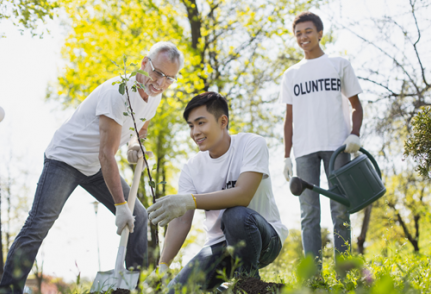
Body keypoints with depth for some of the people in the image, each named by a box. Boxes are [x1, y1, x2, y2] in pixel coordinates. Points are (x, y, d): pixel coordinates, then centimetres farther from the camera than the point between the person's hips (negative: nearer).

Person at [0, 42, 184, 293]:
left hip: (95, 168, 8)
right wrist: (120, 205, -29)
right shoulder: (119, 92, -28)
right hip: (65, 159, -8)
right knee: (39, 223, -20)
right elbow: (107, 155, -29)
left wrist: (135, 143, -5)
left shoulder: (154, 96, -2)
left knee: (138, 216, 4)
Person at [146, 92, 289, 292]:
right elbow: (181, 220, -8)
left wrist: (190, 200, -38)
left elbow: (243, 195, -27)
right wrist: (162, 266, -22)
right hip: (220, 245, 4)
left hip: (265, 237, -4)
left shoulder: (252, 144, -11)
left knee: (236, 216, -37)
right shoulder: (192, 168, 1)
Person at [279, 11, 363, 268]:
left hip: (337, 146, -2)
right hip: (304, 149, 2)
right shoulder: (291, 75, 18)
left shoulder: (339, 65, 13)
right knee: (309, 213, -4)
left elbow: (356, 106, 10)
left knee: (340, 210, -4)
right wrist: (286, 156, 10)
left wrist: (355, 134, -8)